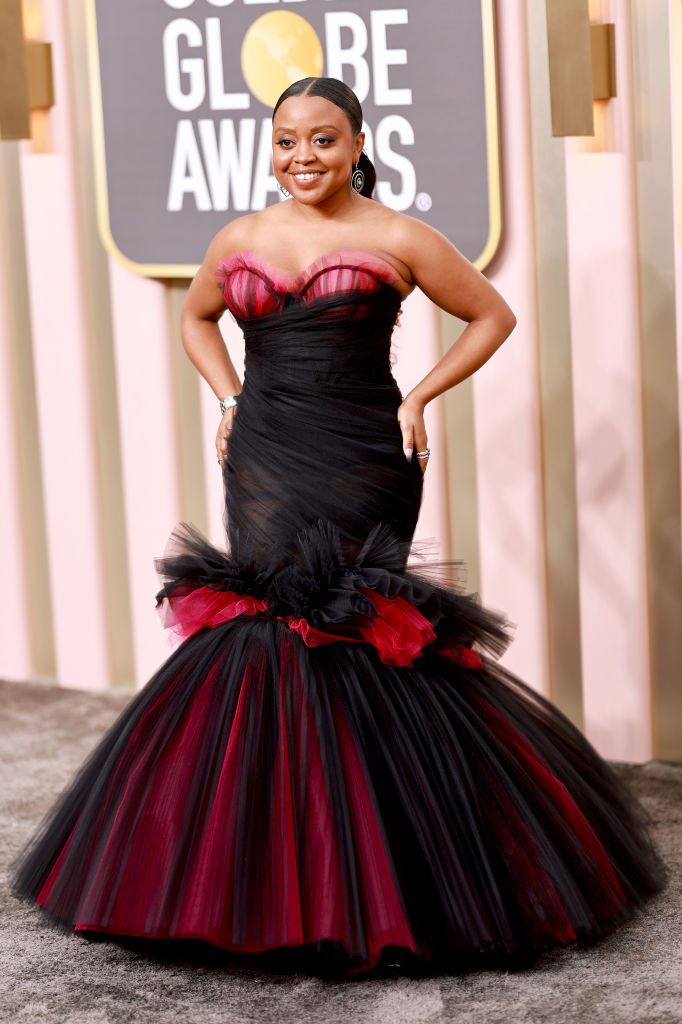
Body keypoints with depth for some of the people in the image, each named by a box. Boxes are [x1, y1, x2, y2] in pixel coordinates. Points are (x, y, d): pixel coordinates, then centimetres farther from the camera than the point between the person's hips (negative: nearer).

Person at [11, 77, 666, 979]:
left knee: (337, 637, -6)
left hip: (358, 466, -3)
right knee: (275, 635, -1)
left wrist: (419, 397, -1)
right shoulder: (240, 239, 10)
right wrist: (231, 400, 14)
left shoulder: (395, 239, -1)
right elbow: (196, 318, 28)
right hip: (264, 464, 4)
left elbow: (494, 316, 7)